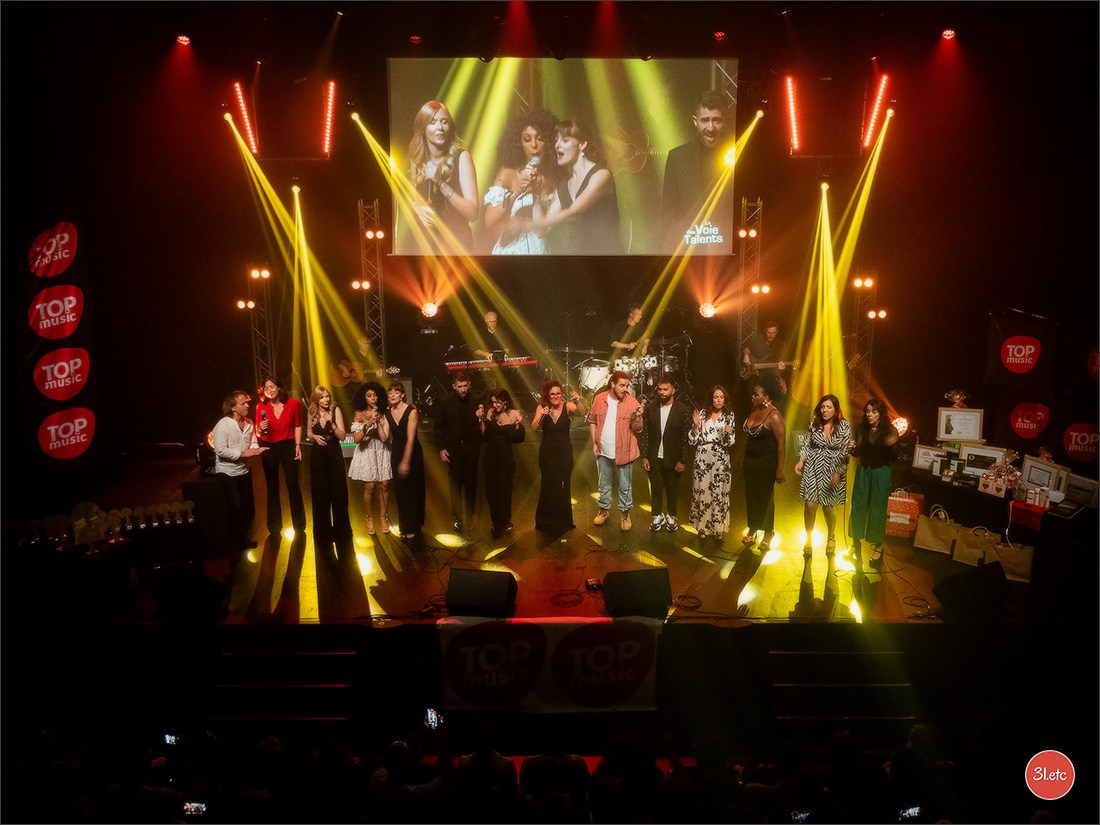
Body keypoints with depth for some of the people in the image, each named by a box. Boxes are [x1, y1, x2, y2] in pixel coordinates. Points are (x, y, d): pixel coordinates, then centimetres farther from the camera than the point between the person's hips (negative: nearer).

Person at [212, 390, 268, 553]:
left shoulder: (249, 423, 0)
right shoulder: (223, 425, -19)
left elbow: (252, 443, 4)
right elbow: (221, 450, -24)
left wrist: (256, 450, -18)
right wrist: (243, 453, -23)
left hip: (244, 470, 6)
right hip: (227, 472, -6)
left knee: (248, 507, 12)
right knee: (236, 507, -7)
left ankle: (243, 536, 34)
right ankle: (235, 541, 14)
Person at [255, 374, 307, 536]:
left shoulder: (293, 403, -9)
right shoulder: (261, 406, -8)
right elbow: (259, 432, -2)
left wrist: (298, 445, -1)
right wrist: (261, 429, -24)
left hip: (288, 446, -1)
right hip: (269, 448, 1)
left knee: (293, 485, 2)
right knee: (272, 487, 12)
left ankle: (299, 525, 18)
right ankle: (274, 527, 23)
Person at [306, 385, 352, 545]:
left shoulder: (336, 410, -10)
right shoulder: (311, 412, -2)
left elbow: (342, 436, -12)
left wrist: (332, 424, -27)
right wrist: (315, 437, -8)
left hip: (334, 453, -2)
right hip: (318, 455, 2)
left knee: (338, 491, 3)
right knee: (320, 493, 7)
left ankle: (341, 529, 19)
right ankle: (323, 531, 22)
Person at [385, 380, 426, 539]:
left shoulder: (411, 411, -17)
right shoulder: (387, 413, 2)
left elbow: (410, 439, -21)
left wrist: (406, 461, -23)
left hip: (412, 453, -5)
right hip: (396, 453, 5)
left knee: (412, 489, 5)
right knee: (400, 490, 11)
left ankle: (412, 526, 18)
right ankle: (404, 525, 26)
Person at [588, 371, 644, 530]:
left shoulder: (632, 402, -12)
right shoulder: (599, 399, -5)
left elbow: (637, 429, -9)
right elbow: (592, 421, 6)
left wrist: (638, 417, -29)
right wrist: (594, 443, 2)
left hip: (623, 452, -2)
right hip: (603, 451, 2)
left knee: (625, 486, 9)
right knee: (604, 483, 18)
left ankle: (625, 512, 26)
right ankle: (604, 509, 36)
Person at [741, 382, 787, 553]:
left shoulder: (774, 416, -19)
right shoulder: (753, 411, 3)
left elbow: (782, 444, -19)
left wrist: (780, 470, -20)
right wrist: (744, 461, 12)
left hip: (766, 463, -6)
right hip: (750, 462, 6)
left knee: (765, 497, 7)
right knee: (751, 496, 14)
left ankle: (768, 534, 23)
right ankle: (752, 530, 30)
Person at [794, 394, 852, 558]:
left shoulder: (844, 426, -6)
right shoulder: (814, 424, 3)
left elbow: (845, 452, -8)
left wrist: (838, 472, -16)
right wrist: (801, 461, -5)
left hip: (832, 471, -2)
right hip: (813, 469, 2)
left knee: (829, 507, 9)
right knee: (810, 505, -4)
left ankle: (831, 539, 33)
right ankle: (808, 540, 13)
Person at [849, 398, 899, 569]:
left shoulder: (889, 431, -10)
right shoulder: (862, 429, 0)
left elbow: (893, 457, -12)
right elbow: (858, 452, 4)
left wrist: (893, 444, -31)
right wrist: (852, 448, -18)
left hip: (881, 472, -3)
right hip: (863, 470, 4)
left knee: (877, 509, 3)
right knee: (858, 506, 7)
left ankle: (878, 547, 16)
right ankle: (856, 543, 23)